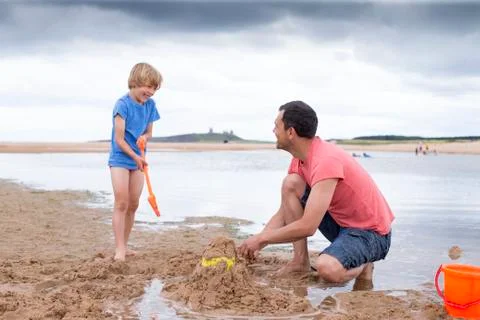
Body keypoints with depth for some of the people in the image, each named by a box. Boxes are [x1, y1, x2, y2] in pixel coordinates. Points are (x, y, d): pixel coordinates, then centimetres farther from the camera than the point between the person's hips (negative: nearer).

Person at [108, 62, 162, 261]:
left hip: (137, 159, 6)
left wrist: (144, 137, -12)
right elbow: (119, 139, -16)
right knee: (121, 203, -11)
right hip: (120, 157, -6)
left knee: (133, 205, 7)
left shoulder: (150, 105, 2)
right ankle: (119, 249, -10)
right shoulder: (123, 104, -15)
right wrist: (135, 157, -22)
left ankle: (124, 246, 17)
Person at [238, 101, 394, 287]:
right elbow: (284, 213, 8)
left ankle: (361, 265, 1)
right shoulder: (300, 160, 2)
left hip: (372, 234, -8)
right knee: (290, 184, -7)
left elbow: (307, 227, -31)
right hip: (341, 223, 8)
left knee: (327, 269, -36)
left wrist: (261, 239, -19)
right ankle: (300, 260, -2)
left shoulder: (326, 161, -28)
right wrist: (255, 244, -5)